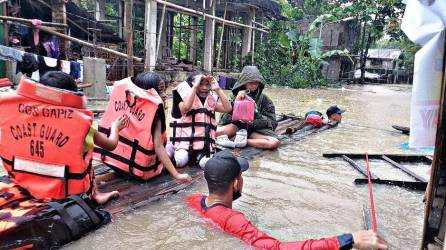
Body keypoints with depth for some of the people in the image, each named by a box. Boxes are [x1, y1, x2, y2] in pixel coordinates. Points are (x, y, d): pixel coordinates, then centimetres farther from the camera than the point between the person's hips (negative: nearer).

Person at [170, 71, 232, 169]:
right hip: (185, 141, -3)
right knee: (180, 162, -24)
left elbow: (228, 108, -1)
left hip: (204, 144, 3)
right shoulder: (186, 97, -1)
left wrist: (218, 89, -5)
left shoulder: (211, 100, 12)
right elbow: (186, 107, -26)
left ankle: (198, 155, 9)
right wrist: (195, 86, -22)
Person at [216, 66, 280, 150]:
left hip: (256, 129, 1)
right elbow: (225, 118, -3)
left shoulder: (264, 99, 5)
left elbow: (272, 122, 1)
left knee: (275, 143, -32)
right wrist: (236, 102, -17)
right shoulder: (236, 96, 5)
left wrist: (255, 121, -17)